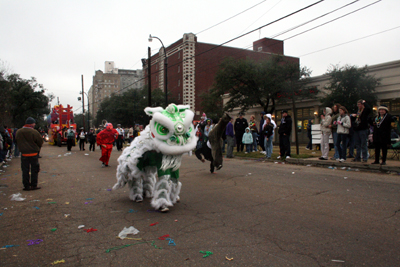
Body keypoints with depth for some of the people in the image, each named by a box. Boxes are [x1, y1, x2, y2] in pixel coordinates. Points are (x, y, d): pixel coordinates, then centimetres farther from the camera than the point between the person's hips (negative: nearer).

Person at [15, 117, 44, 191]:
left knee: (25, 171, 10)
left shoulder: (18, 132, 1)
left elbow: (18, 143, 12)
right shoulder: (34, 132, -14)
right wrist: (37, 149, 13)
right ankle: (34, 185, 9)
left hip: (24, 154, 4)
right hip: (34, 154, -3)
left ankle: (26, 186, 13)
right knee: (34, 170, 7)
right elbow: (40, 142, -5)